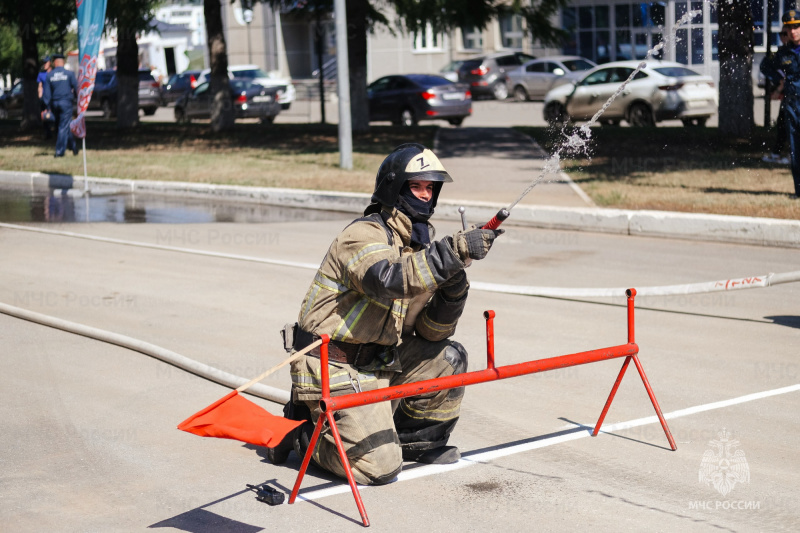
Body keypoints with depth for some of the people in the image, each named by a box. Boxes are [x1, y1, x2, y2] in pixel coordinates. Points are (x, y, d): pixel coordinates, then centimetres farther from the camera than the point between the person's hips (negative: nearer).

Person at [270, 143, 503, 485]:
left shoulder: (420, 245, 10)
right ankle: (304, 434, 7)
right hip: (335, 369, -8)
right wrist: (454, 251, -38)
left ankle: (416, 441, 15)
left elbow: (430, 332, 7)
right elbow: (388, 280, -38)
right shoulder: (364, 235, -15)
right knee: (379, 467, -15)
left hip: (377, 363, 8)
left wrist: (451, 293, -12)